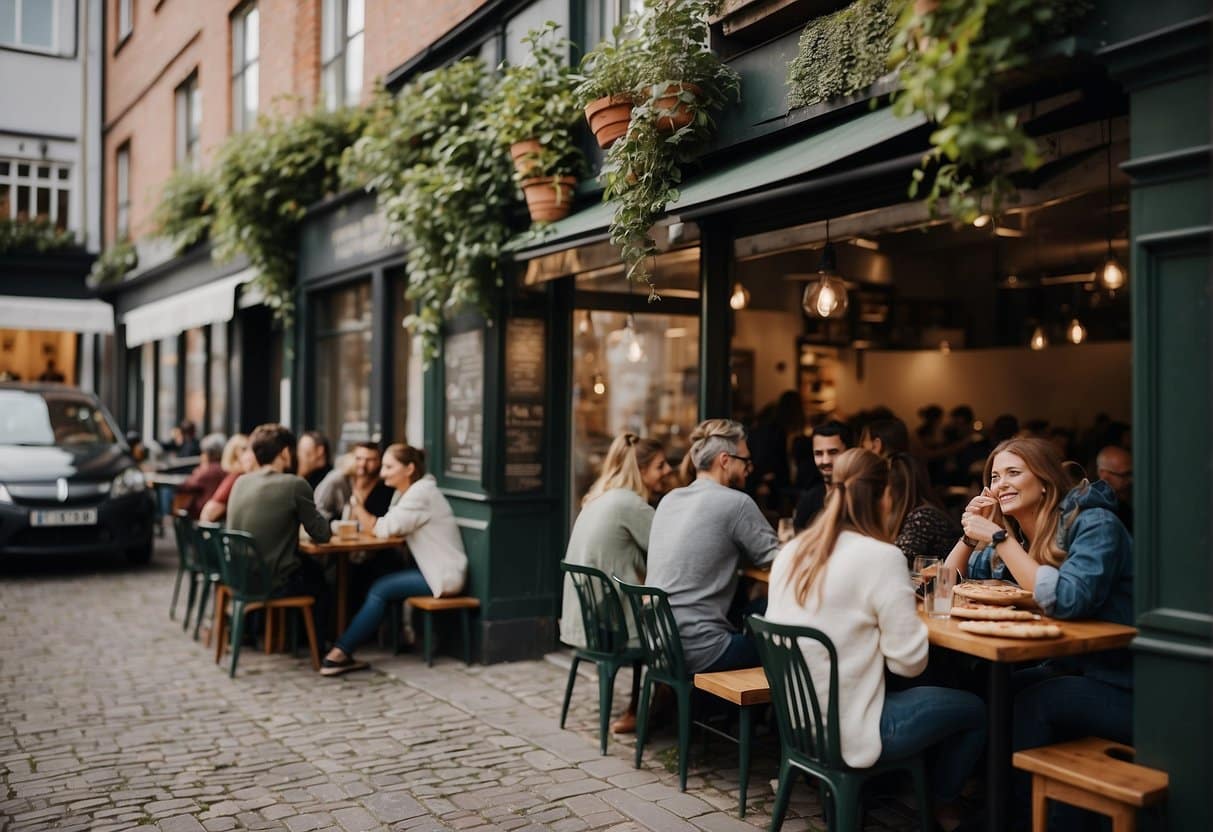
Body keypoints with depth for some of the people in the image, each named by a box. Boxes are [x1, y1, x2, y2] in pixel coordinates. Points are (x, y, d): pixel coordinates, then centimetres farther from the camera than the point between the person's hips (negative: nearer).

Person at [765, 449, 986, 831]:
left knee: (928, 695, 28)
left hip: (799, 720, 8)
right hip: (848, 731, -7)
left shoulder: (792, 551, 1)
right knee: (975, 710, 15)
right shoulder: (881, 556, -19)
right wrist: (914, 619, 3)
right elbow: (909, 662, -17)